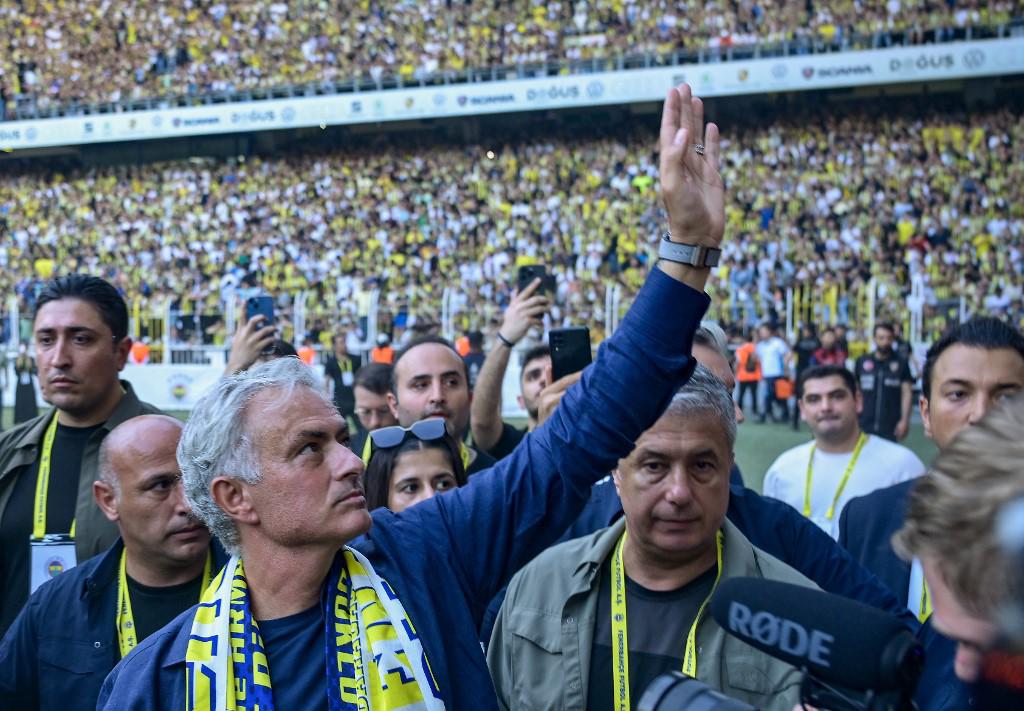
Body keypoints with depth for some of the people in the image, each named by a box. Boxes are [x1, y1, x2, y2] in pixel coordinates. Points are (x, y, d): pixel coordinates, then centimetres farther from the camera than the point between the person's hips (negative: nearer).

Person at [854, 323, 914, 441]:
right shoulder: (862, 362, 7)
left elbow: (907, 392, -1)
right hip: (864, 426, 2)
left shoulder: (901, 363, 1)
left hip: (890, 428, -2)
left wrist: (905, 420, -9)